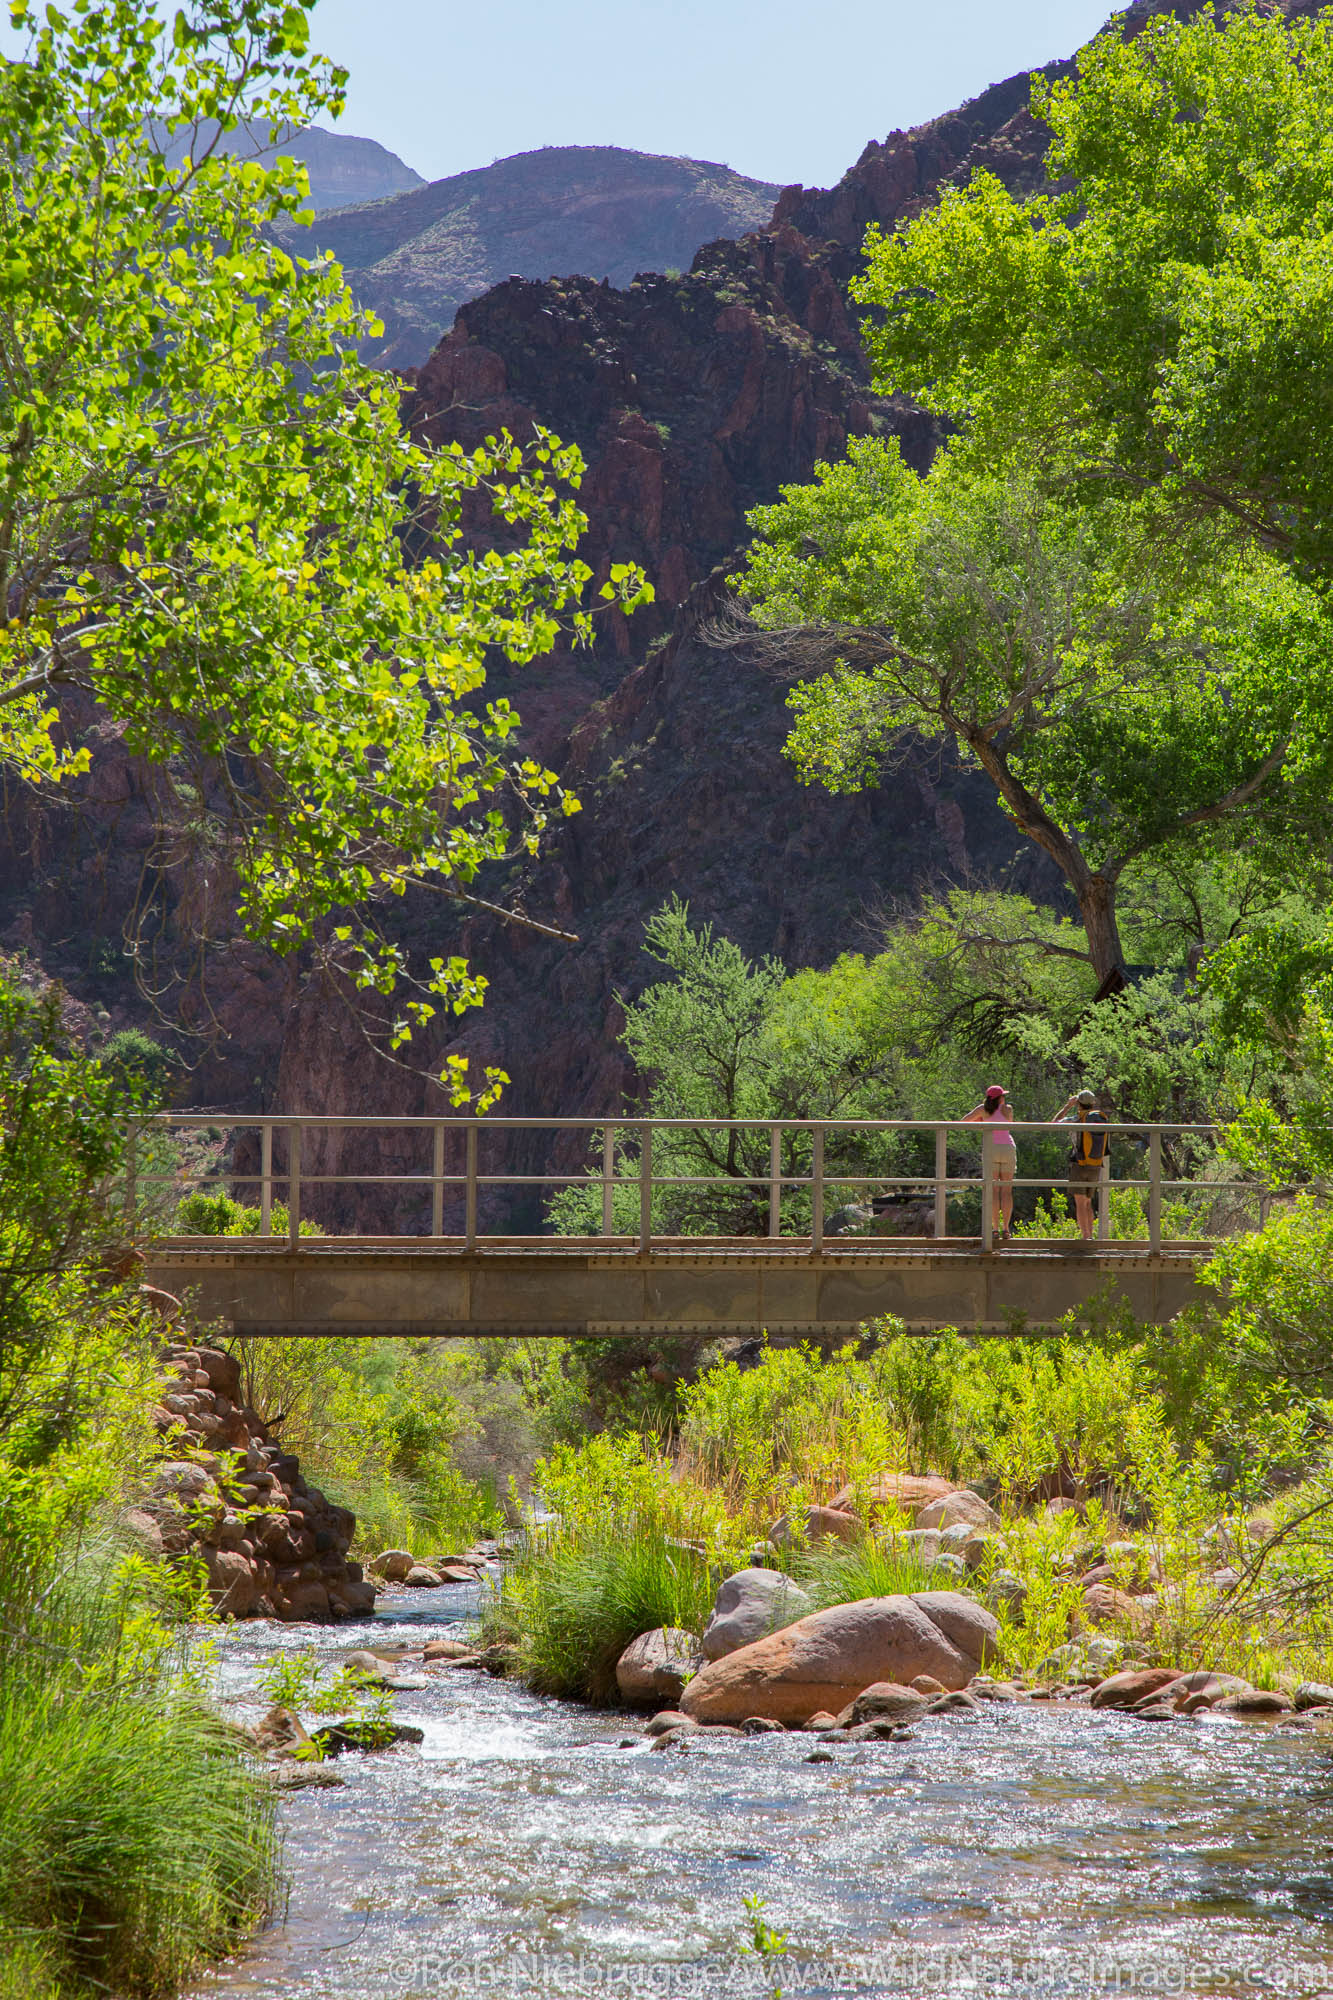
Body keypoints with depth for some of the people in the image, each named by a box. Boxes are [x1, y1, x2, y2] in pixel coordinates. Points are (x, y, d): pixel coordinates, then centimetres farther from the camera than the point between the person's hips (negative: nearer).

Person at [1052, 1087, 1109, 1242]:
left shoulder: (1078, 1119, -8)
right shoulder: (1102, 1119, 7)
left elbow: (1054, 1123, 6)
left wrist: (1068, 1106, 14)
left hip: (1079, 1165, -6)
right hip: (1095, 1168, 6)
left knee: (1080, 1203, -6)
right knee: (1087, 1203, 17)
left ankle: (1085, 1237, -16)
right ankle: (1090, 1236, 12)